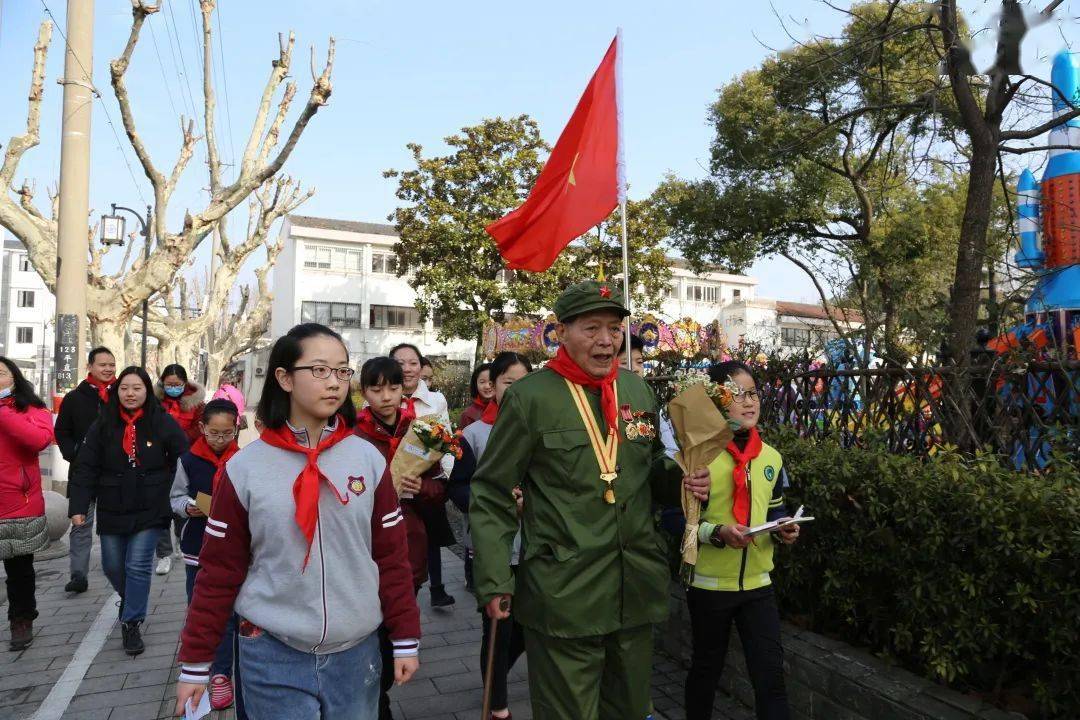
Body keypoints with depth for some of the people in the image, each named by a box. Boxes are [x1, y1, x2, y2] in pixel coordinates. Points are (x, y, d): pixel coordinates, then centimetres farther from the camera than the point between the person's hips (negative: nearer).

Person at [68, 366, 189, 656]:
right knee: (112, 566, 15)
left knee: (138, 566, -4)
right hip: (112, 511, 3)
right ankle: (130, 599, 45)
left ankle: (132, 623, 11)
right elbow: (86, 468, -3)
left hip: (149, 511, -3)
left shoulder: (163, 422, -8)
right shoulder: (103, 425, -3)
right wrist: (78, 507, -10)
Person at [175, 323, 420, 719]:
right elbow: (219, 569, 0)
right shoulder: (245, 467, -6)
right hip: (272, 656, -1)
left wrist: (405, 639, 3)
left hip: (356, 652, 2)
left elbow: (391, 554, 1)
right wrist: (195, 663, 3)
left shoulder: (369, 459, -3)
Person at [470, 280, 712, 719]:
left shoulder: (639, 392, 6)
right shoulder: (530, 397, -11)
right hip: (563, 595, -5)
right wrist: (494, 582, -12)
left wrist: (682, 480, -3)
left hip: (638, 589, 6)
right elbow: (492, 496, -8)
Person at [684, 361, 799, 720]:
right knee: (706, 668, 15)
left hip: (757, 582, 4)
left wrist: (785, 529, -5)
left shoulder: (771, 458, 3)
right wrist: (718, 533, -27)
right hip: (710, 582, -4)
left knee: (771, 673, 7)